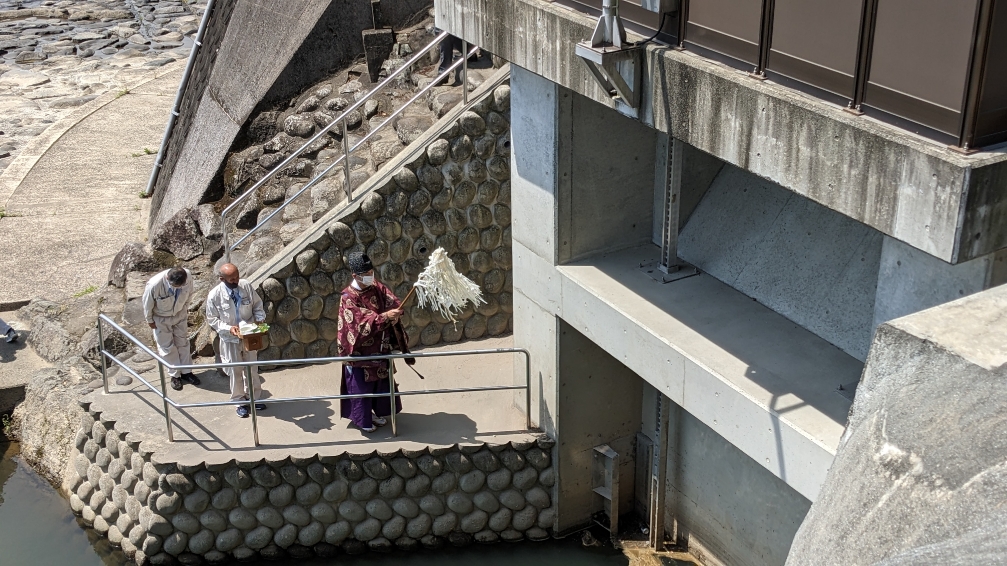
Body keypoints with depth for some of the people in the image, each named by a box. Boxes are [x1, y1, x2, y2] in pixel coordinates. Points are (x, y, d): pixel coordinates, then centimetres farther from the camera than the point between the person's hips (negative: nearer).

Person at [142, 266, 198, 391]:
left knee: (183, 343, 16)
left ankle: (186, 372, 33)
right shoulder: (154, 285, -40)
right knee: (167, 347, 9)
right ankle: (175, 375, 28)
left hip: (180, 314, 3)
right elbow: (147, 304, -19)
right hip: (161, 319, -3)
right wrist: (150, 321, -6)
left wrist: (185, 308, 8)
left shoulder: (188, 276, -31)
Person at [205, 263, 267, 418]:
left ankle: (253, 397, 35)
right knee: (235, 371, 10)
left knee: (252, 368, 16)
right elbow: (212, 319, -9)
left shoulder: (246, 286, -12)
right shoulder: (214, 295, -19)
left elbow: (257, 305, 2)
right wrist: (228, 328, -24)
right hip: (230, 339, -3)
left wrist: (260, 319, -16)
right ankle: (239, 402, 28)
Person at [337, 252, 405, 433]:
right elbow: (362, 322, -28)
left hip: (380, 347, 6)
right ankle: (362, 419, 25)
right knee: (361, 384, 8)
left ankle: (377, 411, 38)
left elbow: (396, 304, -9)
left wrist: (395, 313, -31)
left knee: (380, 380, 18)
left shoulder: (377, 288, -3)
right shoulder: (348, 297, -20)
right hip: (360, 350, -6)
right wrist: (385, 316, -36)